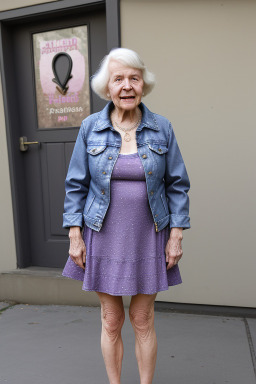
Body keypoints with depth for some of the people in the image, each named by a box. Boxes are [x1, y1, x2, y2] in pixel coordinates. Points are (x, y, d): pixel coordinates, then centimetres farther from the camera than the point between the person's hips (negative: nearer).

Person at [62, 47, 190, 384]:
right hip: (103, 239, 1)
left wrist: (176, 236, -4)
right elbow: (76, 184, 0)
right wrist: (75, 236, -4)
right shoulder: (90, 127, -3)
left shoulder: (162, 128, -3)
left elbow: (178, 185, 0)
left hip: (147, 239, 0)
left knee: (143, 321, 13)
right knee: (111, 321, 14)